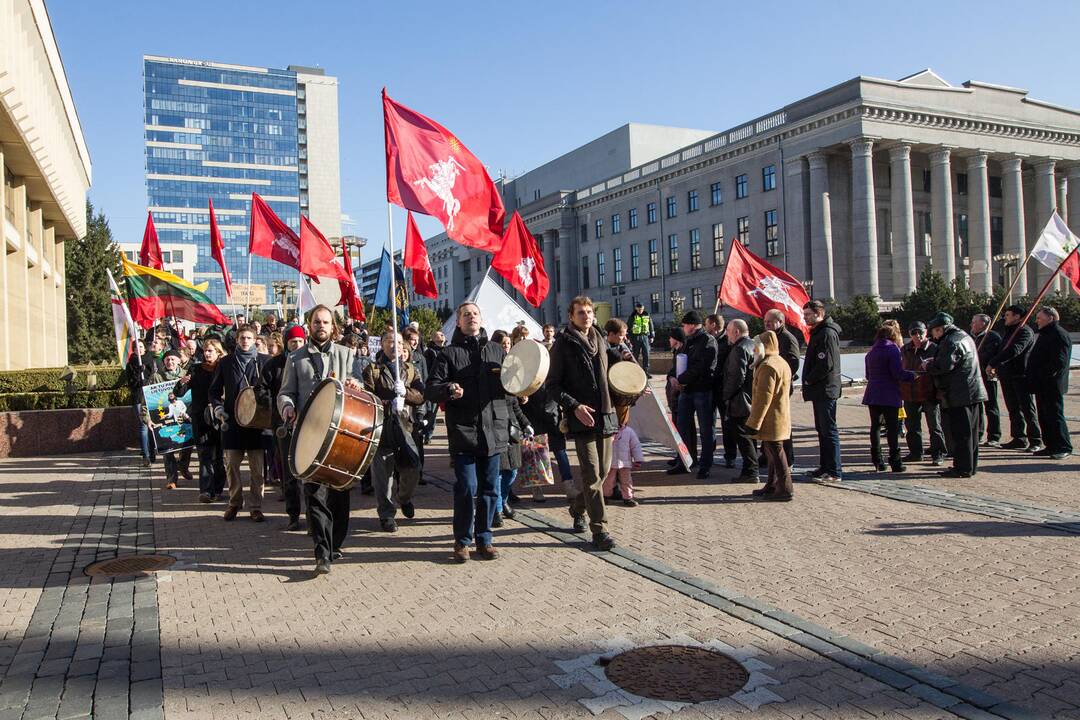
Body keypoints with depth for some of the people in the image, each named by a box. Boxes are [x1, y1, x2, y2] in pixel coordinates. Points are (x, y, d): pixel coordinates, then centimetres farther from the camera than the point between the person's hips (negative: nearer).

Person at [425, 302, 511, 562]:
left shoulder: (497, 350, 14)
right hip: (463, 431, -3)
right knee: (466, 488, -4)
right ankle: (462, 540, 13)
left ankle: (484, 538, 22)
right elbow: (430, 390, 0)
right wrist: (448, 390, -22)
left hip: (494, 430, 3)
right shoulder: (449, 353, 5)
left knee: (489, 488, 8)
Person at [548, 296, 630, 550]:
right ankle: (599, 530, -3)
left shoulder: (600, 340, 12)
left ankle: (578, 509, 34)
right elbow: (553, 384, -6)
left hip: (605, 414, 6)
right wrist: (574, 406, -17)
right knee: (592, 474, -8)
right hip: (581, 417, -6)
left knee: (603, 470, 12)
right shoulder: (562, 345, -5)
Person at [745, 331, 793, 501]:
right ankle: (772, 486, 25)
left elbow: (764, 397, -23)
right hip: (780, 419, 10)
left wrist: (753, 423, -20)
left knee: (775, 453, -4)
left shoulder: (767, 366, -19)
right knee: (772, 452, 17)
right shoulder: (782, 362, 14)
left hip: (771, 421, -10)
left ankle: (784, 490, 1)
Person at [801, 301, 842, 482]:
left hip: (825, 390, -10)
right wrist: (809, 382, 10)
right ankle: (825, 467, 24)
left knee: (829, 430, -7)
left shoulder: (827, 333, -16)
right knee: (822, 429, 15)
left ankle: (835, 472, -3)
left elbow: (826, 364, -23)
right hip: (819, 390, 10)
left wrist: (809, 380, -13)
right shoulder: (818, 332, 17)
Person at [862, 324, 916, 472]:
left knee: (875, 426, 8)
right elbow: (898, 373, -14)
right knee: (892, 428, -1)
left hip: (872, 395, 6)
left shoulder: (871, 351, 14)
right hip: (889, 396, -6)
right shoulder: (892, 349, -7)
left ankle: (877, 461, 9)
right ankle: (895, 462, 0)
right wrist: (913, 375, -2)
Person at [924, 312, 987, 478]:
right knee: (971, 432, 14)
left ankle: (963, 468, -3)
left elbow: (944, 366, -22)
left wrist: (927, 366, -5)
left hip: (959, 395, -10)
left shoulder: (951, 342, -14)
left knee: (960, 433, -6)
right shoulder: (965, 337, 18)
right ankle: (971, 466, 21)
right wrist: (934, 361, 14)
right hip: (974, 392, 10)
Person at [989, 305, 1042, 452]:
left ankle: (1036, 441, 0)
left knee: (1027, 409, -5)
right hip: (1007, 376, 9)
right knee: (1013, 409, 12)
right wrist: (996, 367, 10)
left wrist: (993, 363, -23)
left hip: (1022, 376, -9)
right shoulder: (1009, 331, 18)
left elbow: (1013, 351, -25)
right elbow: (1003, 351, 23)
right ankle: (1019, 439, 18)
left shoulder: (1025, 332, -12)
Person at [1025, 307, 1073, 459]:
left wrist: (1045, 376, -20)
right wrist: (1034, 379, 15)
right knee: (1044, 417, 13)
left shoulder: (1059, 335, -14)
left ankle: (1064, 448, 1)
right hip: (1042, 386, 10)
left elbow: (1060, 361, -22)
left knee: (1055, 415, -6)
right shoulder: (1044, 334, 19)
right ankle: (1051, 446, 20)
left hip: (1051, 386, -10)